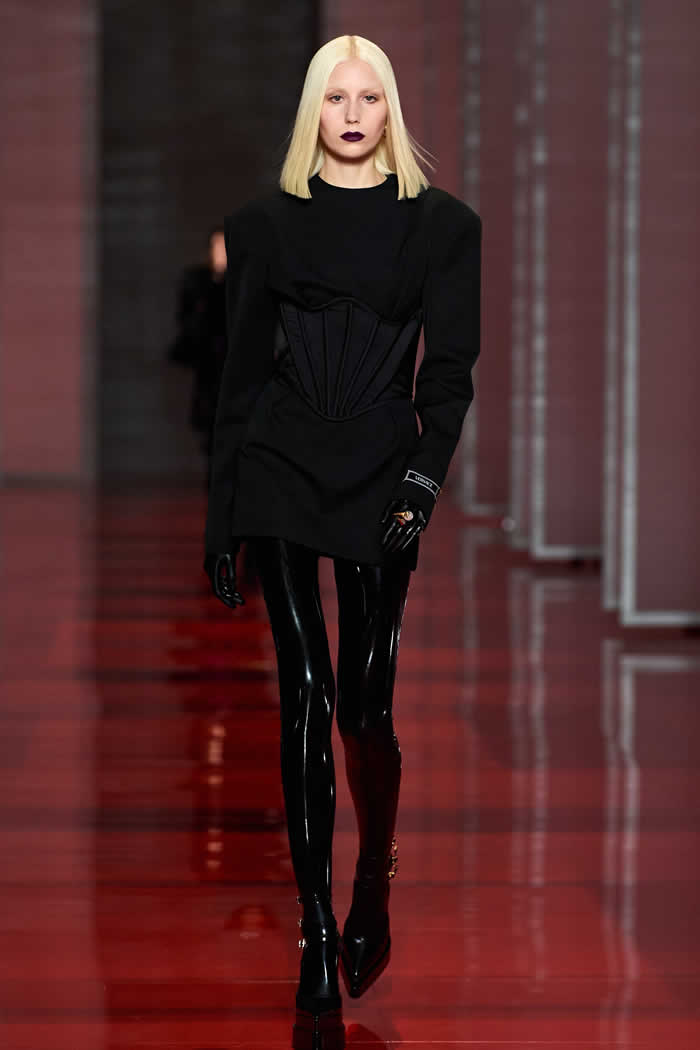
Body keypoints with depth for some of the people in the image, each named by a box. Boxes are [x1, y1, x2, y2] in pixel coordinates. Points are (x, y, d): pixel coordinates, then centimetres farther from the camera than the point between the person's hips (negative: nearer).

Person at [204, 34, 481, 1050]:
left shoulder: (442, 224, 6)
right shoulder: (265, 222, 8)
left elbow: (449, 368, 3)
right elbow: (240, 372, 9)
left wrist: (425, 480, -12)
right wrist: (220, 516, 7)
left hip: (382, 477, 0)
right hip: (279, 472, 1)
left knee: (365, 703, -1)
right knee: (306, 697, -4)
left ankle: (373, 895, 25)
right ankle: (319, 947, 0)